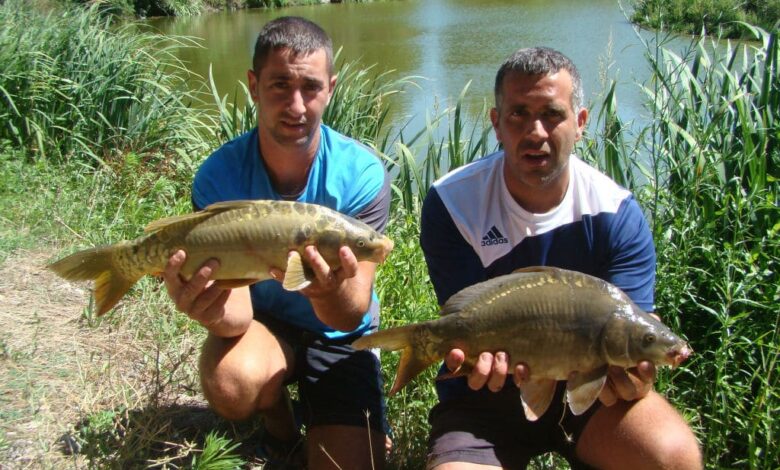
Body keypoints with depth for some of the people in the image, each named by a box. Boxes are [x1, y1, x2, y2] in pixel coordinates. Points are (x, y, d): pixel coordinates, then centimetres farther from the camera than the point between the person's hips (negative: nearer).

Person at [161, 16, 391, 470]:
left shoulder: (362, 174, -22)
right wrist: (207, 308, -49)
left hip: (337, 335, 0)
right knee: (232, 383, -33)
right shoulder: (219, 176, -21)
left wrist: (328, 290, -50)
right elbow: (236, 313, -24)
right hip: (263, 322, 0)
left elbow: (351, 317, -25)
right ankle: (281, 427, 4)